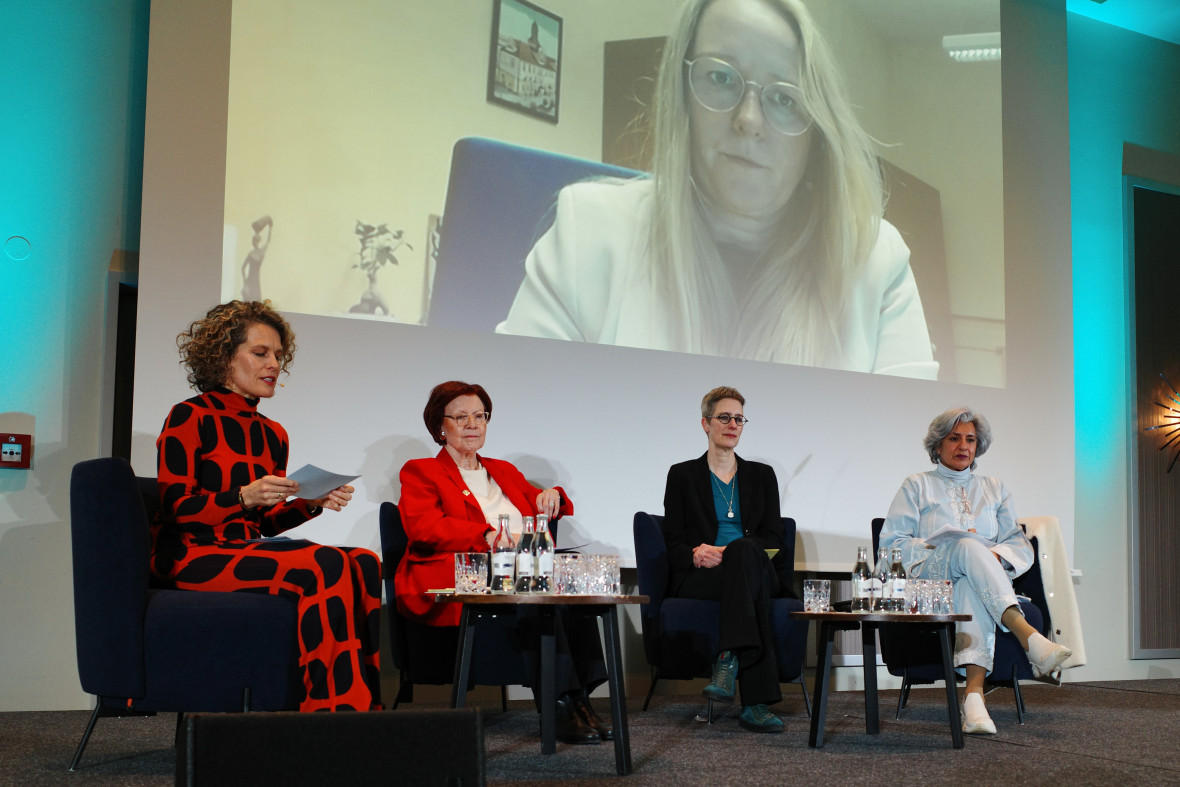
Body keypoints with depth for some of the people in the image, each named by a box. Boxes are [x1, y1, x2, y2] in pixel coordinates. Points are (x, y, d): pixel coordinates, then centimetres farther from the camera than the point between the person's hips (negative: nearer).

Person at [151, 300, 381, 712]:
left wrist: (313, 503, -3)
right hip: (192, 556, -7)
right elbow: (175, 508, -8)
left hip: (248, 550, 7)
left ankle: (354, 710, -29)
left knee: (363, 564, -21)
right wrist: (244, 496, -22)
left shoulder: (273, 435, 19)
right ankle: (329, 703, -28)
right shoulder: (190, 417, -1)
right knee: (327, 567, -30)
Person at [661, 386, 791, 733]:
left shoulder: (762, 475, 20)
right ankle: (755, 702, -47)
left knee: (744, 551, -37)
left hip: (755, 569, 2)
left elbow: (774, 539, 7)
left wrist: (725, 552, -12)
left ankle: (730, 659, -47)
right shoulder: (683, 475, 15)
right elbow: (673, 544, 7)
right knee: (749, 568, -38)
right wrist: (697, 556, -19)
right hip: (697, 579, -2)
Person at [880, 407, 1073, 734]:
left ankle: (974, 691, -57)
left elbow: (1022, 547, 17)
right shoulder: (917, 486, 20)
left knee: (971, 587, -39)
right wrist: (941, 548, -9)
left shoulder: (995, 490, 28)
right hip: (929, 578, -2)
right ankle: (1027, 635, -57)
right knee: (968, 545, -37)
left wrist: (996, 556, -7)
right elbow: (891, 542, 6)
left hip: (986, 578, 2)